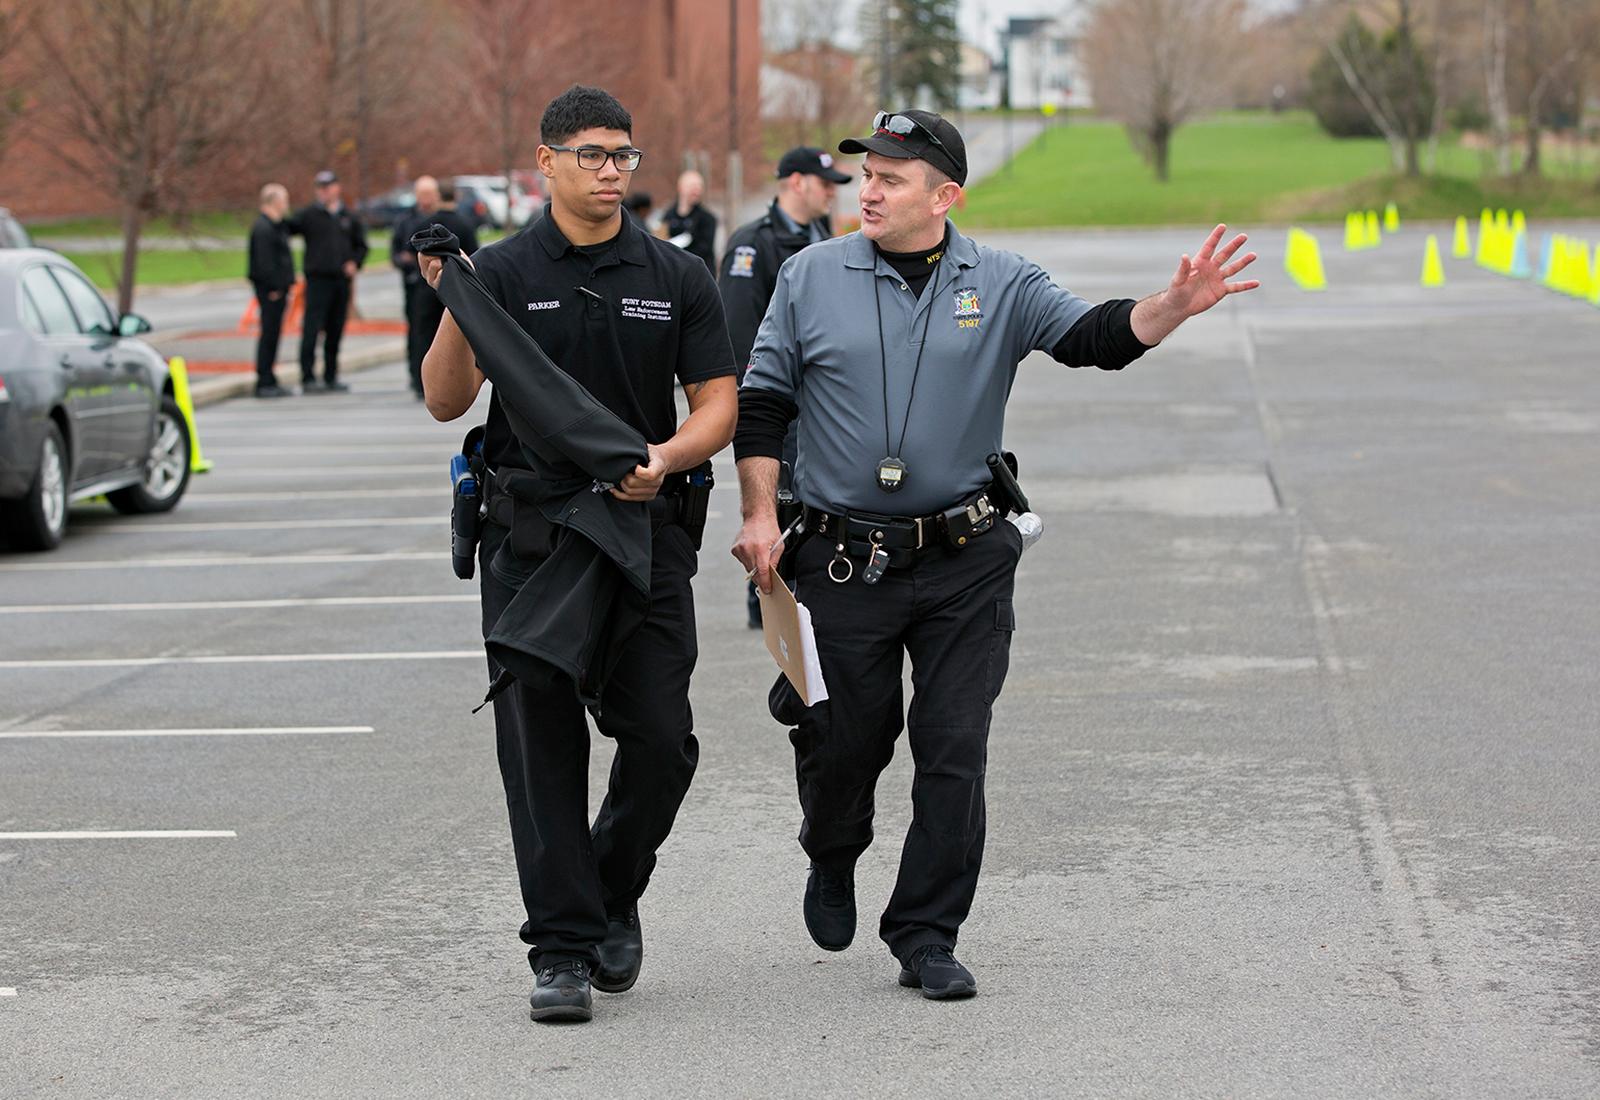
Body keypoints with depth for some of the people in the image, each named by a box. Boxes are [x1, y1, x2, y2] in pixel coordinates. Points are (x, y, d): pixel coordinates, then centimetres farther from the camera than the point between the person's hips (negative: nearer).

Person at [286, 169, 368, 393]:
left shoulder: (349, 218, 13)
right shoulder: (309, 215, 3)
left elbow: (361, 245, 18)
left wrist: (355, 263, 2)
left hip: (342, 280, 4)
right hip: (317, 279, -4)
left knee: (336, 332, 8)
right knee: (312, 329, -11)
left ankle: (331, 377, 16)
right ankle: (308, 378, -11)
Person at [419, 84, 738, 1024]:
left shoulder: (678, 278, 6)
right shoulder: (502, 273, 2)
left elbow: (719, 406, 4)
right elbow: (447, 403, -4)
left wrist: (665, 458, -16)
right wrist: (453, 310, -21)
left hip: (645, 532, 1)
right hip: (529, 535, -1)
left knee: (661, 741, -4)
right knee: (542, 746, -1)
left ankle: (615, 892, 23)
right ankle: (564, 949, 5)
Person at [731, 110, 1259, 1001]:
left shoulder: (1000, 284, 2)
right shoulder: (813, 277, 2)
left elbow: (1097, 338, -9)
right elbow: (763, 402, 7)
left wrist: (1175, 306, -28)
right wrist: (760, 516, -1)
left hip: (965, 560, 0)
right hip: (843, 558, 0)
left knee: (955, 751, -1)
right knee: (846, 740, 5)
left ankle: (927, 936, 10)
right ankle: (834, 858, 39)